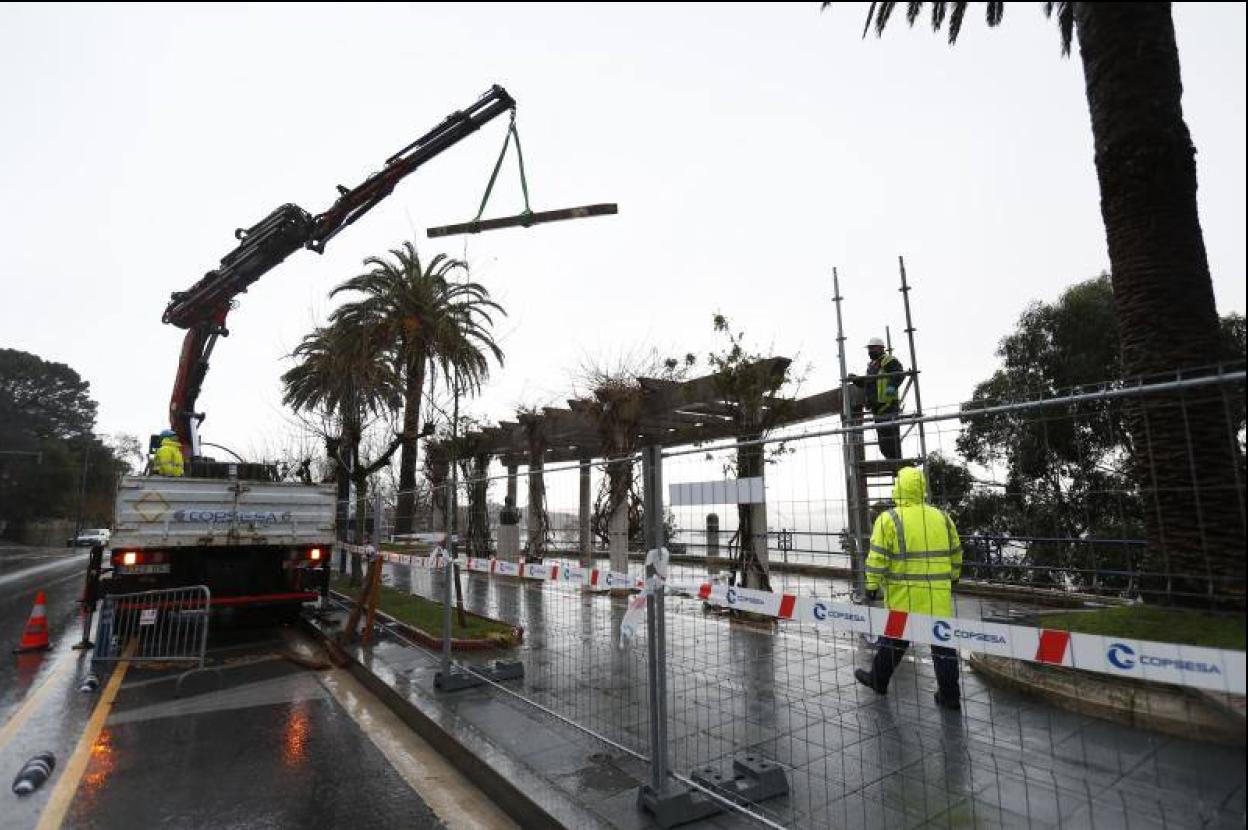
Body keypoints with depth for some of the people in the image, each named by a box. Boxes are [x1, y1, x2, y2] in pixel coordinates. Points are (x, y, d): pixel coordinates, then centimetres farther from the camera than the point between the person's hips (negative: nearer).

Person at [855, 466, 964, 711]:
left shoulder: (889, 519, -11)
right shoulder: (942, 518, 6)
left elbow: (877, 557, -14)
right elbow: (956, 554, 16)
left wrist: (872, 585, -4)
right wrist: (952, 578, 30)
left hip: (903, 596, -3)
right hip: (938, 596, 4)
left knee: (895, 637, 11)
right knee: (942, 641, 10)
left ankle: (879, 680, 28)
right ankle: (950, 696, 17)